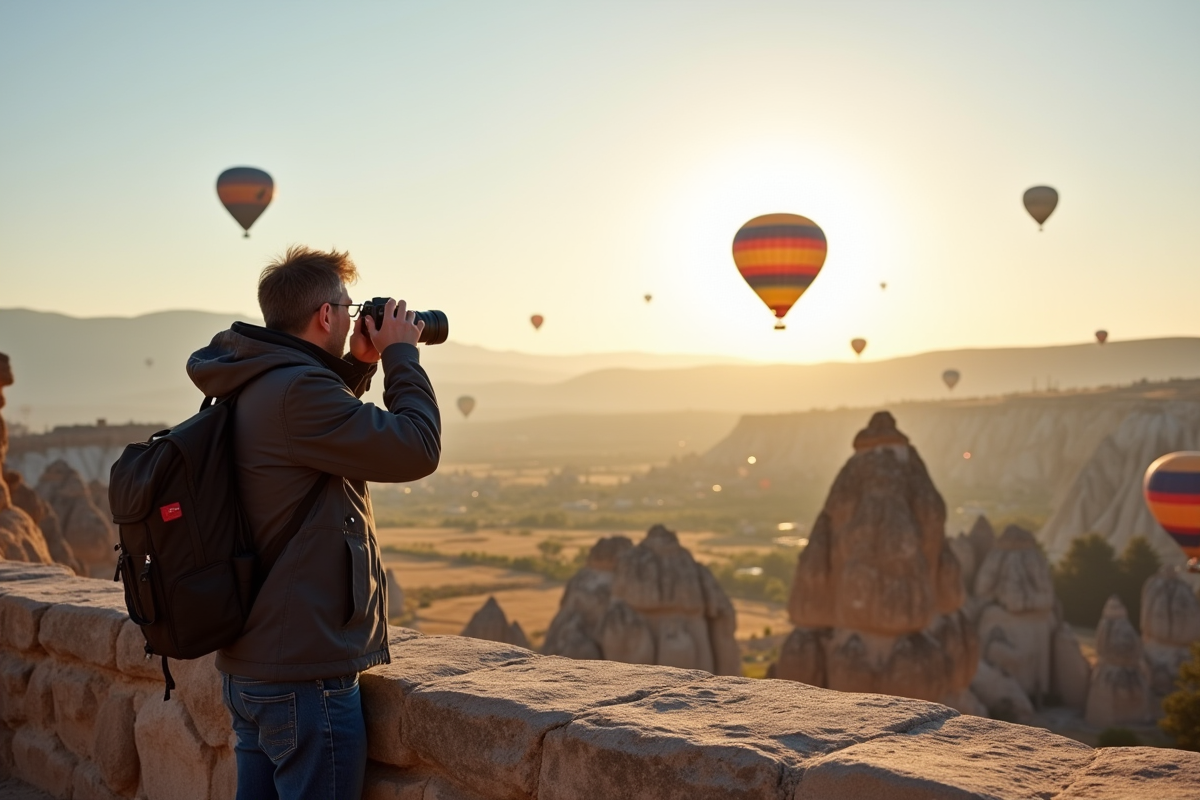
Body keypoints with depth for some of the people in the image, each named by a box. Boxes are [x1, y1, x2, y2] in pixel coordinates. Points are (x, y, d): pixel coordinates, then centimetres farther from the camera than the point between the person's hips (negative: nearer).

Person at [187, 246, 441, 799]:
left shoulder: (249, 388, 9)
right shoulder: (297, 390, -21)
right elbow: (416, 449, -18)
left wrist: (359, 366, 15)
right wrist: (401, 353, -5)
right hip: (306, 678, -10)